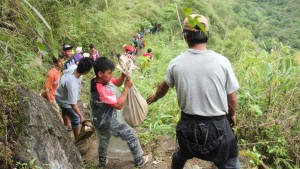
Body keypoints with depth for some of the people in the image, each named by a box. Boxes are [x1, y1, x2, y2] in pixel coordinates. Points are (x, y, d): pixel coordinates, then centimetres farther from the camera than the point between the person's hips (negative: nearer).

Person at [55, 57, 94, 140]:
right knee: (76, 119, 10)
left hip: (60, 95, 8)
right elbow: (73, 104, -38)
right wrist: (81, 116, -28)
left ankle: (66, 126, 64)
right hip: (65, 101, -8)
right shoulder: (73, 84, -48)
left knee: (65, 111, 35)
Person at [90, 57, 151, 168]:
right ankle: (139, 161, 25)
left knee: (103, 142, 29)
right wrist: (127, 88, -25)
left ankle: (102, 162, 52)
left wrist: (124, 74, -13)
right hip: (108, 122, -9)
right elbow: (119, 105, -30)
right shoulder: (102, 90, -35)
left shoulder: (103, 80, -9)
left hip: (101, 121, 9)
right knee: (130, 135, 8)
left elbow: (117, 83, 6)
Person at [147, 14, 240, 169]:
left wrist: (155, 97, 35)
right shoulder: (222, 61, -15)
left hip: (188, 125, 3)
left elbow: (163, 88, 12)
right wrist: (232, 115, 16)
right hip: (217, 126, -2)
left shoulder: (176, 63, -8)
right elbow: (232, 99, -6)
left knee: (182, 153, 32)